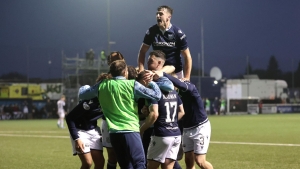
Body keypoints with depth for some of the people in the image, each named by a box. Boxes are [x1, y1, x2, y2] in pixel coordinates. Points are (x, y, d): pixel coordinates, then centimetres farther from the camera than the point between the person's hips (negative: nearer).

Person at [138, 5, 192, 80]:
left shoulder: (178, 33, -12)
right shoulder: (151, 31, -6)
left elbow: (187, 57, -10)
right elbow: (142, 52, 2)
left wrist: (186, 79, -18)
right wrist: (141, 71, -12)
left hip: (176, 72, -2)